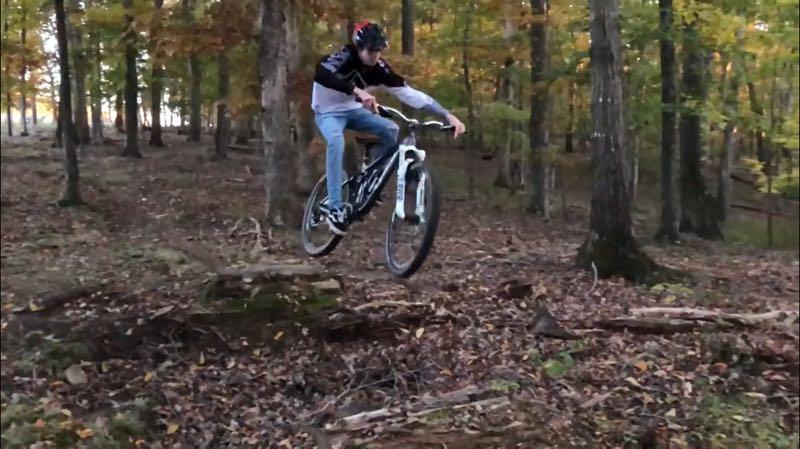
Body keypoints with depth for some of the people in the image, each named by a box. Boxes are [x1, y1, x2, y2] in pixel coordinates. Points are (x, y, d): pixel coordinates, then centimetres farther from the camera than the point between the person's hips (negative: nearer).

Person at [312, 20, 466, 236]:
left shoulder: (379, 69, -14)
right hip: (328, 112, -5)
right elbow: (320, 74, -49)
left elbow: (409, 93, -19)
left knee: (392, 130, -16)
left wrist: (448, 115, -28)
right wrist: (357, 91, -61)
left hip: (354, 111, 5)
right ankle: (335, 207, -30)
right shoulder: (344, 57, -27)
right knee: (337, 142, -36)